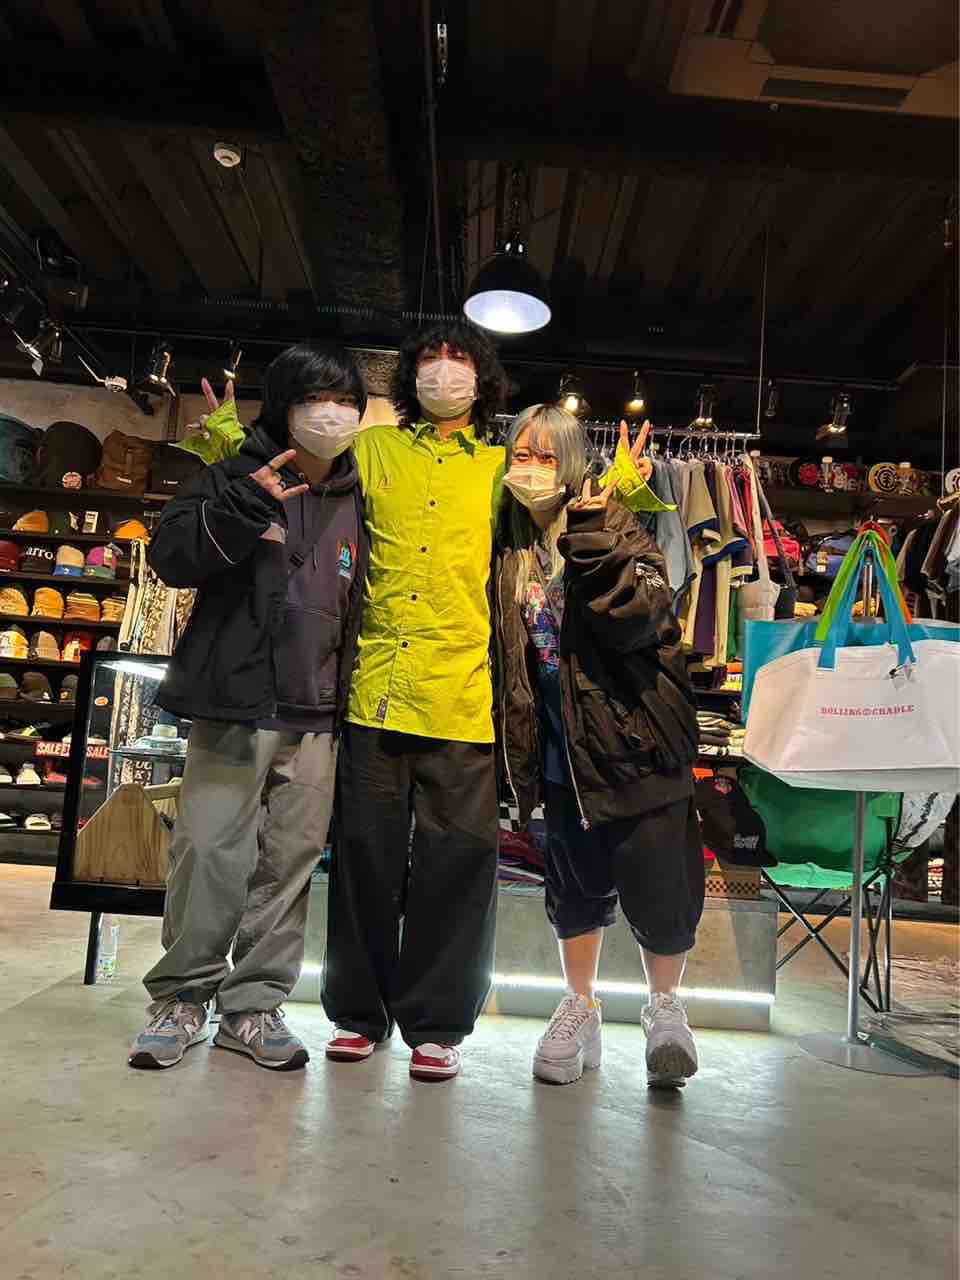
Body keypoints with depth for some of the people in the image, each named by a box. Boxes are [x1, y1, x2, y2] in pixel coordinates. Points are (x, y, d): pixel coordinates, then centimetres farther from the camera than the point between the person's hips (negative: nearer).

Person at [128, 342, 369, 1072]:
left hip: (318, 717, 4)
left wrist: (353, 696, 10)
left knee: (291, 861, 6)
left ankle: (253, 1005, 19)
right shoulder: (237, 477, 3)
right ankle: (182, 998, 16)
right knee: (211, 851, -3)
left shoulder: (360, 502, 14)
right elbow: (172, 556, -8)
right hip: (235, 704, -3)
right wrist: (246, 503, -22)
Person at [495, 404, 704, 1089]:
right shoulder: (510, 544, 5)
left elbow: (635, 619, -23)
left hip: (636, 734, -4)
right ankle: (581, 1007, 32)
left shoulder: (616, 527, -7)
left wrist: (590, 537, -25)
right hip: (563, 745, 4)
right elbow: (504, 647, 13)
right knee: (575, 881, 14)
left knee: (657, 882, -2)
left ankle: (666, 1007, 24)